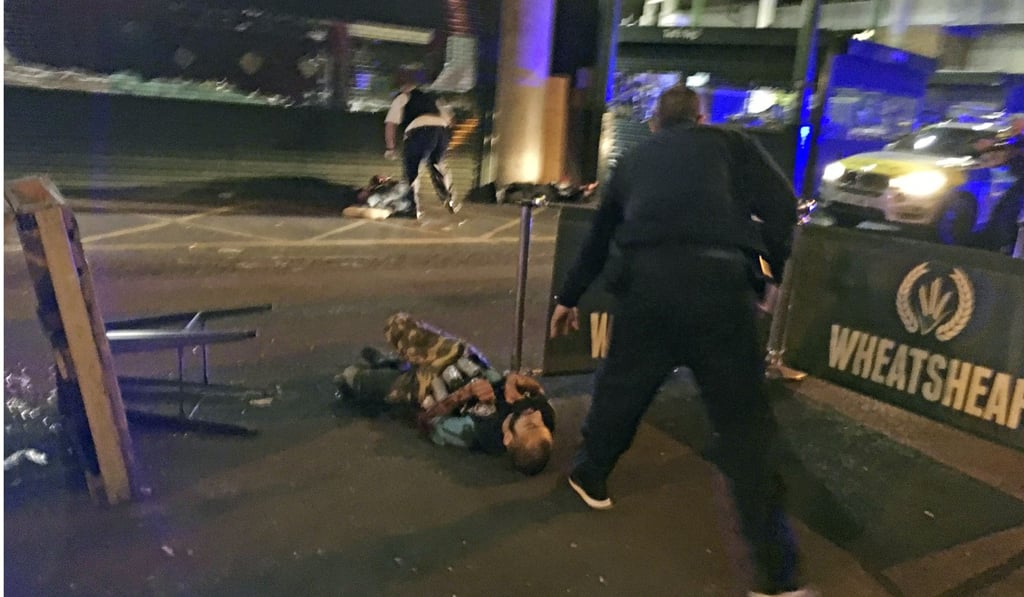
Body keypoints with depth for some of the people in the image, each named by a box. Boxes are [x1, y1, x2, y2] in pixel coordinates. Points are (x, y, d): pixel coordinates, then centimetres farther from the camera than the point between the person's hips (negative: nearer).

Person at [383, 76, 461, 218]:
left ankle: (414, 208, 5)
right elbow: (448, 118, 30)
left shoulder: (401, 97, 24)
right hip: (443, 130, 5)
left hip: (420, 131, -5)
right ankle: (451, 200, 24)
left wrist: (390, 148, 13)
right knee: (437, 165, 27)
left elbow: (391, 123, 11)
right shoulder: (431, 98, 38)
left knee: (411, 169, 9)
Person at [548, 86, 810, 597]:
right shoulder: (728, 142, 20)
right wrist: (772, 268, 21)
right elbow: (780, 204, 5)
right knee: (743, 417, 5)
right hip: (719, 279, -2)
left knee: (622, 384, 25)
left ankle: (590, 476, 46)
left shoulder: (635, 158, 29)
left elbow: (598, 236, 37)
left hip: (646, 281, 3)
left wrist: (568, 297, 48)